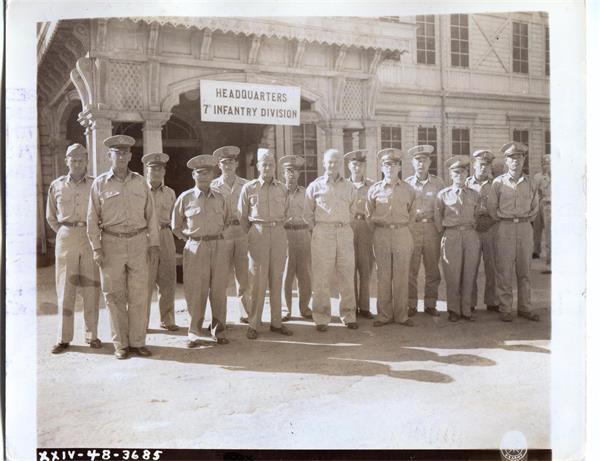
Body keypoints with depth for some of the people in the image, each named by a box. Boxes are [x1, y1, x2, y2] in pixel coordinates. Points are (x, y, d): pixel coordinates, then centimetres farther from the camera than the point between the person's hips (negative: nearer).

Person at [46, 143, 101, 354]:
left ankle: (92, 335, 13)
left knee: (91, 288, 3)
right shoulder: (57, 186, 6)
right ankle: (64, 338, 9)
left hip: (90, 239, -1)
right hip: (65, 239, 1)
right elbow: (50, 216, 15)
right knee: (65, 288, 2)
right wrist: (64, 233, 7)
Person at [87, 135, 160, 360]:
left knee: (139, 295, 3)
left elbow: (151, 215, 9)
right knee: (114, 296, 4)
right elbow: (92, 219, 2)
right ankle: (121, 344, 15)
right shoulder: (100, 184, 3)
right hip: (111, 243, -1)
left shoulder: (140, 182, 8)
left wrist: (154, 244, 4)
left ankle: (138, 341, 14)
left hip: (138, 242, 1)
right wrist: (97, 248, -4)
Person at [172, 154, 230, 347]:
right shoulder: (185, 198, 3)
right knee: (195, 291, -2)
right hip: (195, 247, -2)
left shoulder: (220, 199, 9)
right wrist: (190, 239, 6)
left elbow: (227, 221, 24)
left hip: (219, 246, 2)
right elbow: (176, 226, 12)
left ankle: (218, 330, 17)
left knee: (219, 290, 4)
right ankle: (194, 333, 9)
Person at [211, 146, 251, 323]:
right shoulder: (213, 186, 2)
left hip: (242, 232, 2)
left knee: (244, 274, 6)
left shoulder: (245, 185, 8)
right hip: (222, 233, -2)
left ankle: (245, 313, 17)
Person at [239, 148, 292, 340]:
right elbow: (242, 217, 7)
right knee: (258, 281, -3)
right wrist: (251, 236, 8)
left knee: (277, 280, 7)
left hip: (279, 234, 3)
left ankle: (276, 322, 15)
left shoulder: (282, 188, 9)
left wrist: (276, 227, 14)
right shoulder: (248, 188, 2)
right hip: (258, 234, -3)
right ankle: (253, 325, 5)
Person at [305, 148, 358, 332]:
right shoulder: (315, 186, 5)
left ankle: (348, 316, 14)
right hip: (323, 233, -2)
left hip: (345, 233, 3)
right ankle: (321, 318, 5)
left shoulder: (349, 187, 12)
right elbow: (308, 213, 11)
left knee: (347, 277, 4)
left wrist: (345, 225, 14)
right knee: (321, 278, -2)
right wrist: (317, 229, 9)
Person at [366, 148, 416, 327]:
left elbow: (412, 215, 15)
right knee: (383, 277, 2)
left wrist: (402, 226, 8)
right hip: (382, 235, 0)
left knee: (402, 277, 2)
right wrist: (379, 227, 8)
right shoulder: (374, 189, 6)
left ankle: (402, 315, 10)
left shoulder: (408, 189, 7)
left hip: (402, 234, 0)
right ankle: (383, 315, 10)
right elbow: (369, 216, 13)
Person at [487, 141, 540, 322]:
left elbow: (535, 206, 20)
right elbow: (491, 207, 5)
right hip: (506, 228, -3)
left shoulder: (530, 183, 9)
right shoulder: (499, 182, 1)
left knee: (525, 270, 8)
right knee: (504, 271, -1)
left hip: (525, 228, 3)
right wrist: (503, 218, 2)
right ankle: (505, 309, 6)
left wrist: (528, 218, 10)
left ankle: (525, 308, 16)